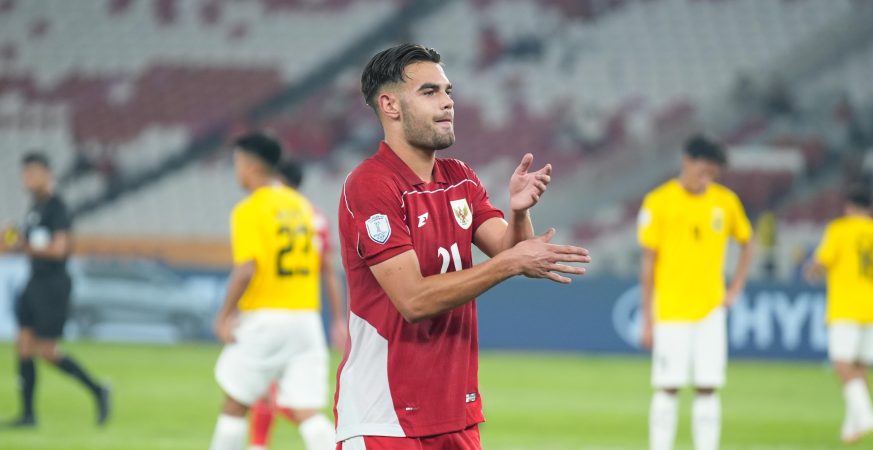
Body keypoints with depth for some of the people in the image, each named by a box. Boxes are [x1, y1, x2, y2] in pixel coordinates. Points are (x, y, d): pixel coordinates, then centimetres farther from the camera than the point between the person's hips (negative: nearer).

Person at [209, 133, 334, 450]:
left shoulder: (249, 210, -8)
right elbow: (324, 266, 14)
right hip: (306, 319, 6)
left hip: (263, 318, -5)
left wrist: (225, 314, -8)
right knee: (307, 412, -1)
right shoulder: (302, 205, 12)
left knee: (235, 404, 9)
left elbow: (246, 269, -18)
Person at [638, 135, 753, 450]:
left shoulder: (726, 201, 4)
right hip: (671, 313, -3)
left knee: (708, 389, 2)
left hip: (710, 312, 3)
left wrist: (735, 290, 8)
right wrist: (647, 318, -5)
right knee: (668, 388, -4)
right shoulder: (659, 202, -6)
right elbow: (648, 261, -4)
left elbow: (747, 244, 20)